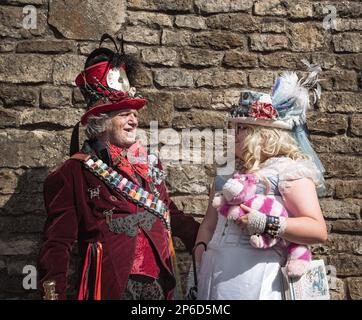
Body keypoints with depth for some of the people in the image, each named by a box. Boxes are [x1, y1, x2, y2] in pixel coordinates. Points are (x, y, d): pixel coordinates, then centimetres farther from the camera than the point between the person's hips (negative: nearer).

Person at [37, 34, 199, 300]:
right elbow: (58, 241, -10)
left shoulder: (150, 163, 9)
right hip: (111, 285, -5)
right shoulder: (75, 172, -8)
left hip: (160, 280, 6)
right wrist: (53, 290, -22)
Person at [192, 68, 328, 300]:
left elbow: (318, 231, -14)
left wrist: (265, 224, -23)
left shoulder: (289, 169, -6)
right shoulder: (228, 172, 15)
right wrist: (201, 252, 2)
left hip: (255, 278, -6)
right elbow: (209, 224, 19)